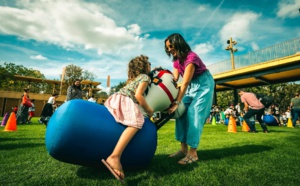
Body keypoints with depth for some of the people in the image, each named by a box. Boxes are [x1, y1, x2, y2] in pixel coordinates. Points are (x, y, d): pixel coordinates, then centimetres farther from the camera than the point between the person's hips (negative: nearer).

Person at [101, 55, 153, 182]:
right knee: (136, 123, -26)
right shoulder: (145, 77, 4)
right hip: (124, 101, -10)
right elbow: (138, 95, -10)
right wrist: (149, 110, -1)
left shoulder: (133, 78, 30)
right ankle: (114, 157, -43)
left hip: (115, 98, 10)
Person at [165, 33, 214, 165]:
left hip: (203, 84, -8)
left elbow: (185, 82, -29)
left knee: (194, 115, -17)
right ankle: (184, 149, 3)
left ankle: (193, 153, -11)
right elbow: (174, 79, -4)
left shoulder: (191, 57, -24)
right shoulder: (176, 60, 3)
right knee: (182, 113, -2)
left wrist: (177, 103, -30)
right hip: (191, 86, 8)